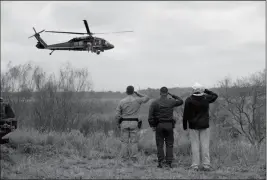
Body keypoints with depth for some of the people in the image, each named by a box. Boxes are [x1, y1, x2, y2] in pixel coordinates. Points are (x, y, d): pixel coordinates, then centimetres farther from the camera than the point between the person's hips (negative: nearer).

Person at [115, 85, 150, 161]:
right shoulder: (137, 100, -5)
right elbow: (147, 98, 16)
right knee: (134, 141, 4)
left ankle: (124, 157, 5)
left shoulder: (122, 101, -3)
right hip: (134, 123, 0)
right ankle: (133, 157, 2)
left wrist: (118, 124, 10)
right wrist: (137, 93, 15)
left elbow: (117, 115, -3)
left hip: (124, 123, 0)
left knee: (124, 141, 6)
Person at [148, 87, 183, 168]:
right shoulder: (171, 102, -2)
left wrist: (152, 126, 2)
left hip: (159, 125, 0)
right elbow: (181, 101, 17)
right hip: (169, 125, 0)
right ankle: (169, 162, 2)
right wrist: (173, 95, 24)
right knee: (169, 144, 7)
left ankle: (160, 163, 2)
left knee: (160, 145, 5)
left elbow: (150, 116, -8)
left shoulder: (154, 103, -4)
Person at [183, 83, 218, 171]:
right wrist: (205, 90, 16)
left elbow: (186, 114, -5)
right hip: (204, 125, 1)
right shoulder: (206, 98, -3)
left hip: (193, 126, -1)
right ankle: (206, 164, 3)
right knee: (205, 145, 4)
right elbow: (215, 96, 19)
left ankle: (195, 165, 2)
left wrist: (184, 125, 5)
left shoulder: (189, 100, -8)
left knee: (195, 145, 2)